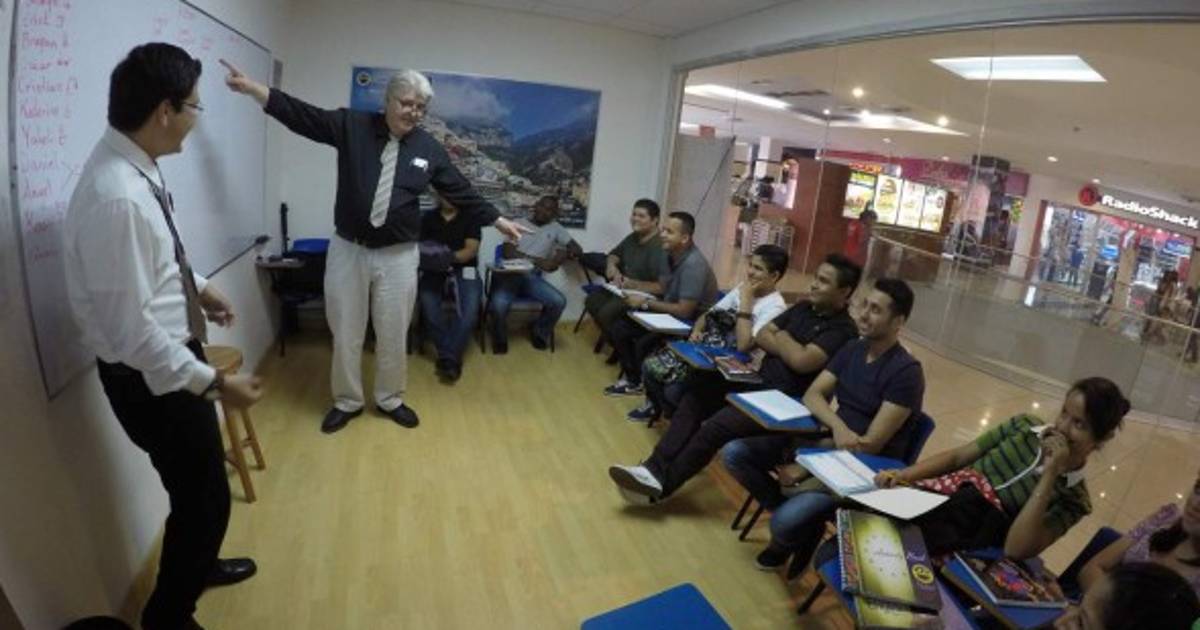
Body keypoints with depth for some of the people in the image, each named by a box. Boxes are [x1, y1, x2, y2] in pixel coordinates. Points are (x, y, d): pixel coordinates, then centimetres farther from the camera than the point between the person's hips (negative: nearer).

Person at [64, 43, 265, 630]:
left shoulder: (135, 169, -2)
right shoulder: (117, 197, -31)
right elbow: (131, 329, -29)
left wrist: (198, 286, 15)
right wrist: (214, 382, -23)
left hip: (170, 358, 9)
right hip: (151, 375, -9)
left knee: (202, 486, 28)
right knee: (205, 496, 10)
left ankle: (195, 564, 55)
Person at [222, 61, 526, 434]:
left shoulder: (429, 149, 2)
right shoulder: (352, 126, 0)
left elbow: (461, 192, 6)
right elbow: (300, 114, -4)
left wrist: (498, 221, 6)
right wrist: (251, 87, -14)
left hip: (399, 256, 0)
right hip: (348, 250, 0)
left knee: (393, 334, 9)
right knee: (346, 333, 9)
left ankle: (390, 400, 30)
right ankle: (347, 401, 29)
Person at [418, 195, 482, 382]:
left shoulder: (470, 218, 8)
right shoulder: (427, 218, 16)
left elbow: (471, 250, -3)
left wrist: (450, 256, -20)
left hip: (464, 271, -1)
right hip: (434, 272, 1)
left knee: (469, 308, -32)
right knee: (428, 305, -31)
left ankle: (447, 358, -29)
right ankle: (453, 357, -25)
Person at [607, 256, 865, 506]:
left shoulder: (842, 329, -11)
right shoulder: (804, 307, 15)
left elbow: (802, 362, -24)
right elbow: (761, 336, 11)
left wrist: (781, 338, -4)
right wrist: (789, 348, -8)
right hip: (758, 382, 9)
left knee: (716, 427, -25)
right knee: (694, 397, -8)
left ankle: (661, 484, -11)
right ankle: (655, 469, -13)